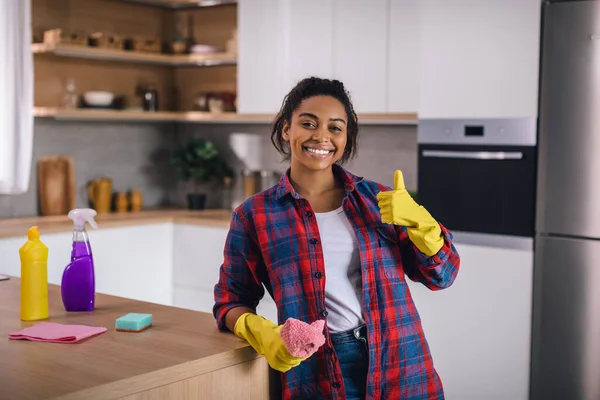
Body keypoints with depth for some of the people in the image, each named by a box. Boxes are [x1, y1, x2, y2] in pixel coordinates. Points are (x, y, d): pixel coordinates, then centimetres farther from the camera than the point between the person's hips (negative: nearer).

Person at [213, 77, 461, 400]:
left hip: (399, 366, 2)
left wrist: (415, 219, -13)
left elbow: (440, 274, 5)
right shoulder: (254, 216, -2)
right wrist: (260, 334, -16)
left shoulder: (376, 198, 3)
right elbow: (231, 299, 5)